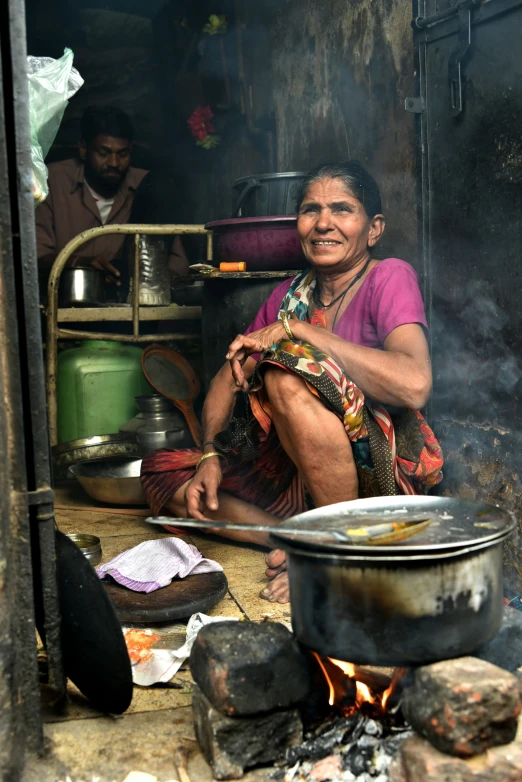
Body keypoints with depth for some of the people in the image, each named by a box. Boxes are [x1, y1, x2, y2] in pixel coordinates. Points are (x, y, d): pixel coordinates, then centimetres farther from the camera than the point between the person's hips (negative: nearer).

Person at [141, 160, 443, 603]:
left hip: (383, 473, -7)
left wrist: (297, 330, -22)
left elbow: (414, 385, -28)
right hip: (293, 472, 7)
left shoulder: (389, 278, -9)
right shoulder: (291, 293, 10)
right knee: (162, 473, 0)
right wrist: (210, 455, -7)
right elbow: (229, 377, 13)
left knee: (286, 372, -30)